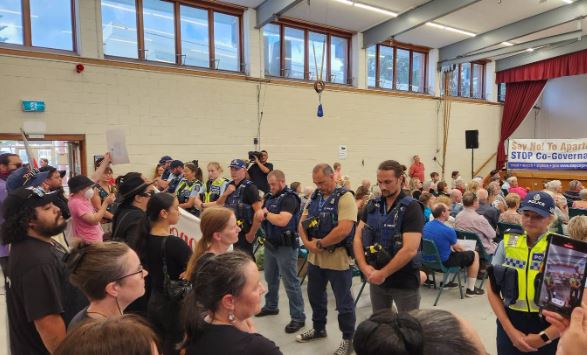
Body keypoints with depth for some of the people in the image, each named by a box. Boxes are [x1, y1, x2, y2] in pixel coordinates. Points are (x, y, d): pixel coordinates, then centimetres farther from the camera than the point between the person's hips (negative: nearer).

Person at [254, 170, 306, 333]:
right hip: (270, 244, 8)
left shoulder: (289, 198, -16)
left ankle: (298, 317, 7)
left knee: (291, 283, -2)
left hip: (285, 246, -8)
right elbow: (259, 215, 10)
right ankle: (271, 306, 41)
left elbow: (282, 221, -29)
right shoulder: (270, 196, 9)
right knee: (270, 278, 22)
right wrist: (261, 213, -14)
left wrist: (266, 214, -13)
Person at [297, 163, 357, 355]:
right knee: (315, 295, 22)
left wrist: (319, 244, -16)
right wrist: (307, 243, -10)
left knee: (343, 302, 8)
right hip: (314, 257, 7)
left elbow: (343, 230, -25)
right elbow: (302, 223, 8)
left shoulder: (345, 197, -15)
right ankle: (318, 328, 44)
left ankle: (348, 339, 27)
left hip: (337, 259, -7)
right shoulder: (314, 197, 7)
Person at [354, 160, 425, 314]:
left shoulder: (411, 208, -14)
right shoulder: (372, 206, 2)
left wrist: (383, 273, -18)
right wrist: (364, 267, -13)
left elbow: (410, 250, -21)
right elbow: (358, 238, 1)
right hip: (376, 278, 5)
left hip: (404, 281, -5)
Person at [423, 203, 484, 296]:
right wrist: (464, 251, 20)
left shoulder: (426, 225, -3)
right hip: (444, 262, -7)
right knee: (474, 254, 11)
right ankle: (470, 289, 16)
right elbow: (457, 248, -4)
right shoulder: (448, 230, -23)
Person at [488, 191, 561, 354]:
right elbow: (493, 290, 0)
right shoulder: (507, 243, -3)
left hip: (547, 329, -2)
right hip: (510, 323, 2)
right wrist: (510, 330, -7)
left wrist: (544, 337, -12)